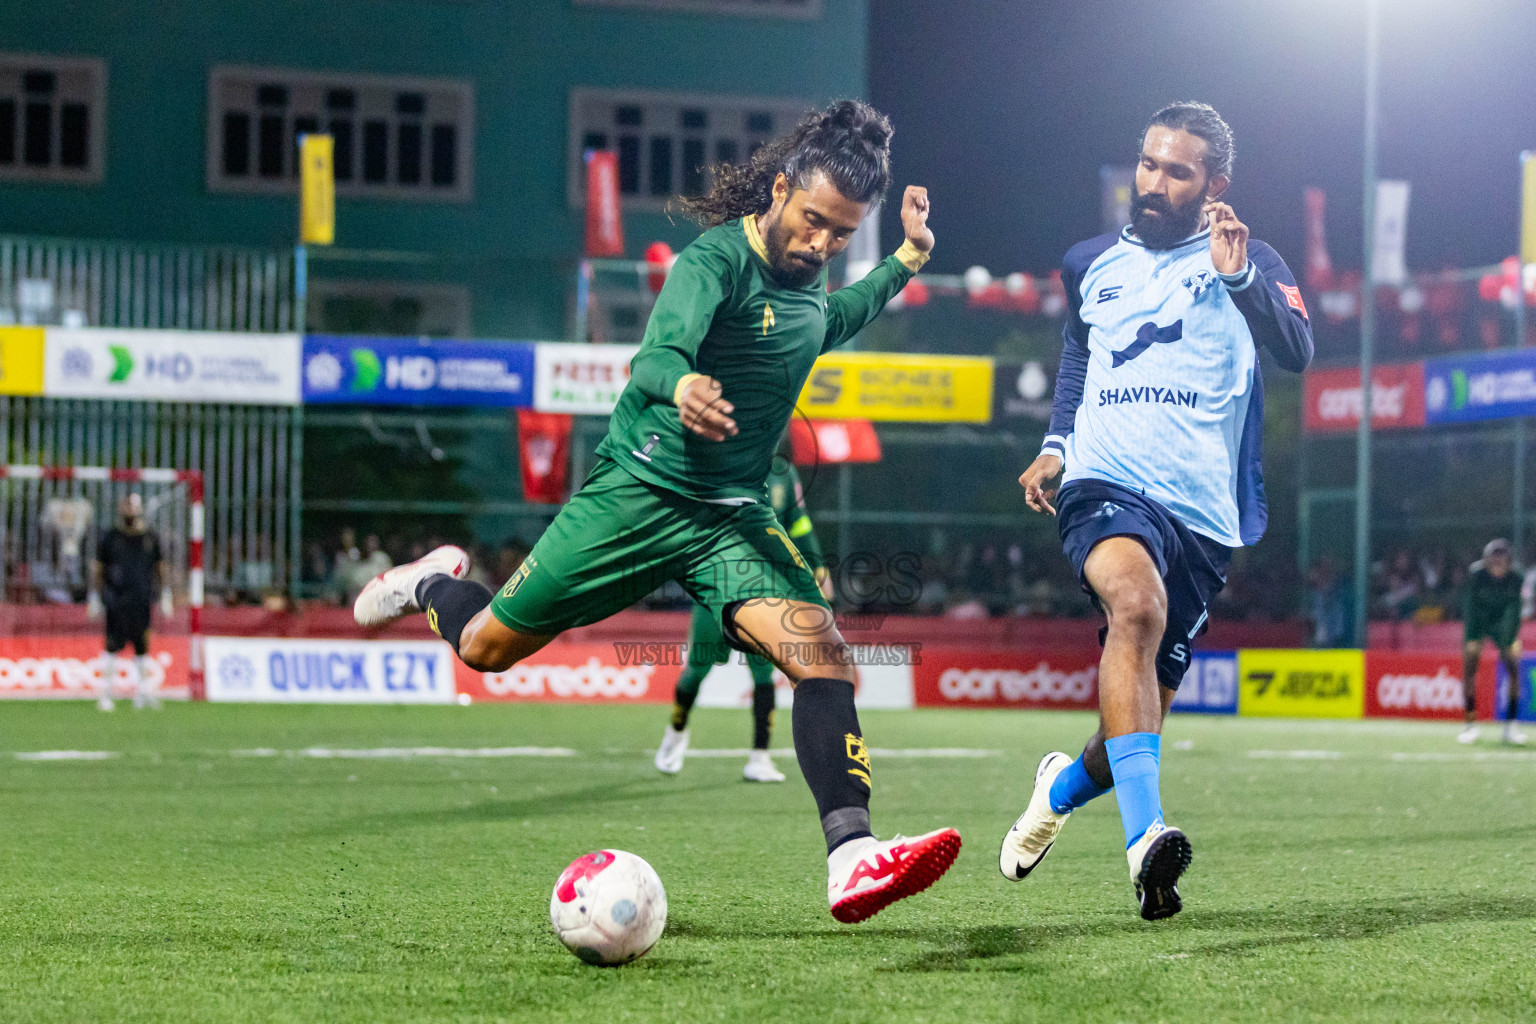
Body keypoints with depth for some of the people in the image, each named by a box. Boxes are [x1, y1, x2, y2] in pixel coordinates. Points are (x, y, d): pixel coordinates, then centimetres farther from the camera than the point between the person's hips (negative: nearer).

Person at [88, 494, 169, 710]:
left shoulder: (150, 538, 10)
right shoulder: (110, 538, 3)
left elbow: (159, 569, 17)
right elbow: (97, 570, 7)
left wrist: (165, 597, 13)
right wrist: (94, 598, 3)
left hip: (142, 602, 3)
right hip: (116, 601, -3)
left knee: (142, 647, 5)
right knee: (113, 646, -6)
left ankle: (143, 692, 12)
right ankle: (106, 694, -2)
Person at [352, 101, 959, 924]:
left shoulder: (804, 270, 6)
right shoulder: (718, 259, -18)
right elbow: (654, 357, -35)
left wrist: (907, 262, 21)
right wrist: (681, 385, -58)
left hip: (733, 515, 5)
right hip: (638, 490, -5)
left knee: (822, 656, -20)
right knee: (487, 646, 8)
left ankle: (851, 860, -32)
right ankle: (433, 584, 45)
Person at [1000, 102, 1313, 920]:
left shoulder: (1249, 264, 7)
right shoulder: (1090, 266, 17)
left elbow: (1295, 353, -12)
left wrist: (1238, 277, -28)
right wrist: (1055, 445, 21)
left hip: (1203, 514, 0)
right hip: (1106, 486, 0)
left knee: (1138, 723, 7)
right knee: (1136, 604, -35)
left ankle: (1066, 784, 44)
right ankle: (1145, 837, -47)